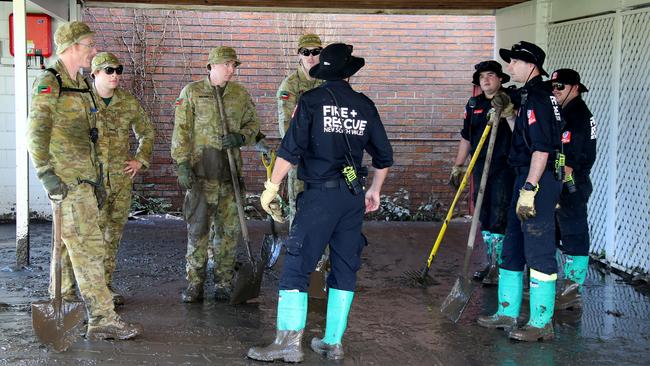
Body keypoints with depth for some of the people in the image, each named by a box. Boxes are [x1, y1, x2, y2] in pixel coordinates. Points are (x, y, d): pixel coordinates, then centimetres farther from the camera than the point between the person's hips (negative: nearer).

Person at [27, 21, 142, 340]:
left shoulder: (81, 84, 17)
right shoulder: (48, 82, -10)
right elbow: (36, 132, -15)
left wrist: (93, 179, 22)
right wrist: (46, 174, -22)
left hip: (82, 177, 9)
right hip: (66, 179, -9)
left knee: (70, 243, 15)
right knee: (88, 246, -10)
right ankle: (102, 319, -9)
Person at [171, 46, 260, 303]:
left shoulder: (241, 95, 10)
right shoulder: (191, 93, 1)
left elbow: (253, 124, 18)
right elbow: (181, 130, -2)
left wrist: (241, 137, -4)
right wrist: (182, 164, -10)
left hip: (231, 170, 3)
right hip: (201, 170, -3)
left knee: (228, 228, 6)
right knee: (197, 227, -1)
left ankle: (224, 282, 17)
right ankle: (195, 283, 7)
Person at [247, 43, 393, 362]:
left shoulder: (311, 101, -4)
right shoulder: (365, 105, 8)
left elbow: (290, 150, -11)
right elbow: (384, 156, 14)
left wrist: (272, 186, -3)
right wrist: (375, 190, 27)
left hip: (319, 195, -5)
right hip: (353, 197, 5)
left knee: (296, 267, -3)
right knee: (344, 269, 11)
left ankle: (289, 342, -8)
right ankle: (333, 343, 15)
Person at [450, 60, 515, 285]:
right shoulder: (474, 104, 12)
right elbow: (466, 138, 19)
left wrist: (509, 114, -28)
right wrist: (458, 166, 18)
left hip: (504, 167, -6)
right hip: (481, 166, 6)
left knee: (499, 220, -8)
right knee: (484, 219, 11)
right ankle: (491, 264, 22)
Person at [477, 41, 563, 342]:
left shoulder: (537, 97, -15)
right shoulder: (531, 95, 16)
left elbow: (542, 149, -23)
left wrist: (529, 188, -26)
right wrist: (507, 109, 23)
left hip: (539, 181, -11)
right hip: (527, 180, 11)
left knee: (538, 252, -5)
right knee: (512, 247, 16)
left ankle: (541, 323, 1)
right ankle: (507, 313, 25)